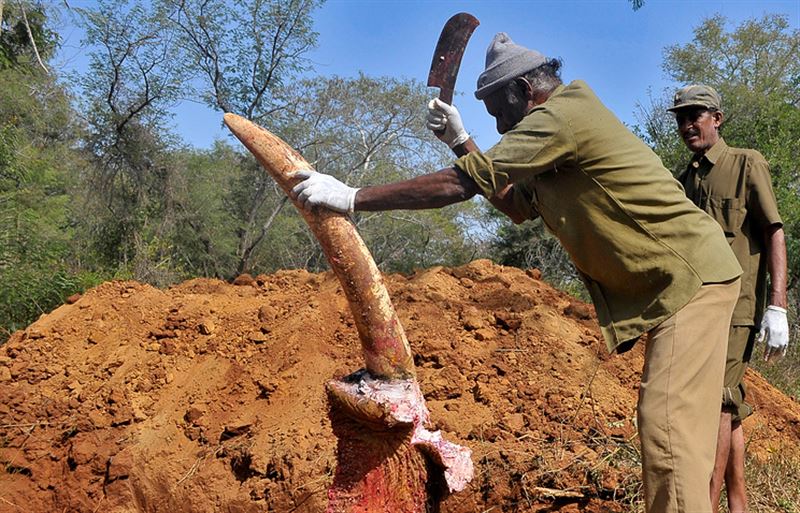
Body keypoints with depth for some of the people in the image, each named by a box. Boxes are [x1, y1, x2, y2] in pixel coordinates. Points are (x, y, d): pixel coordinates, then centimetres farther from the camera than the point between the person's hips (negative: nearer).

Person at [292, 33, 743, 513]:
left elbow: (460, 184, -20)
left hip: (694, 279, -10)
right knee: (667, 424, 13)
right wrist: (462, 141, 15)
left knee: (668, 426, -16)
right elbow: (519, 206, 21)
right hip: (678, 281, 10)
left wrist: (353, 197, -18)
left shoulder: (561, 115, -16)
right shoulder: (566, 125, 16)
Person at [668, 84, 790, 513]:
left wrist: (778, 307, -15)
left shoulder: (746, 165, -1)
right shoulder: (683, 179, 15)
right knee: (729, 406, 10)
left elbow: (774, 235, -6)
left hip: (735, 305, -6)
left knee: (718, 401, -13)